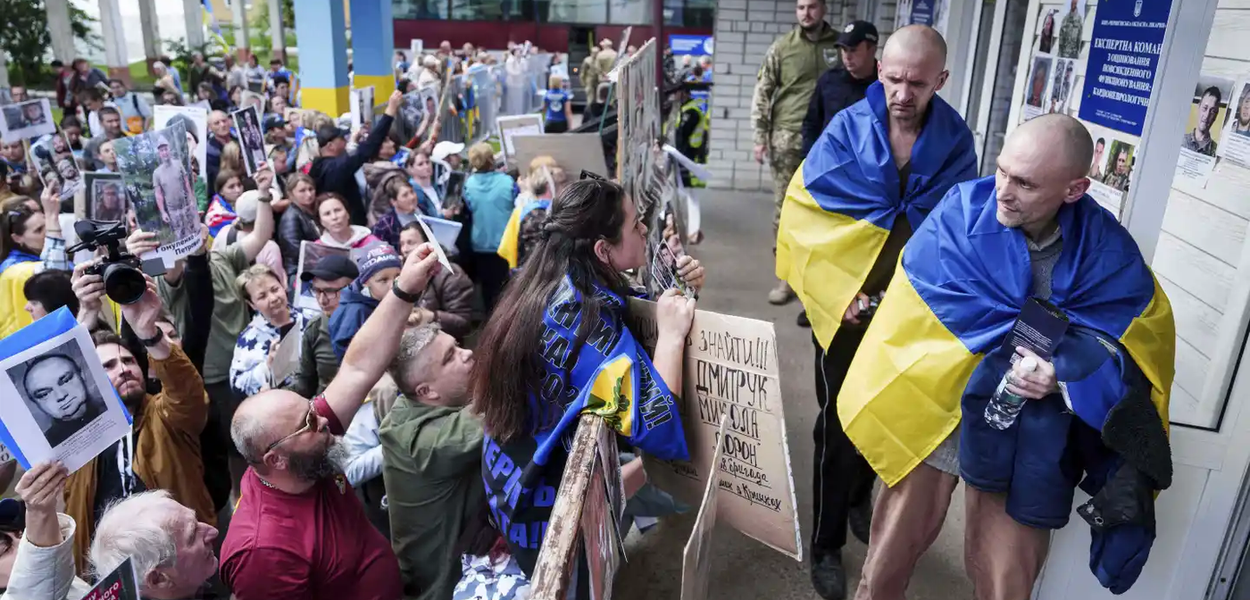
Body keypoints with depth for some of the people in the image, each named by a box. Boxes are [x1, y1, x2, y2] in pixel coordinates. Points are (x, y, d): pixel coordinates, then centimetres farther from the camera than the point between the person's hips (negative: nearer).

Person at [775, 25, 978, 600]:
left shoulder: (956, 141, -7)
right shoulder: (846, 130, -12)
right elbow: (804, 218, -11)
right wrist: (838, 292, -16)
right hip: (845, 306, -2)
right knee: (839, 420, 5)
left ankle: (858, 497, 46)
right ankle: (827, 543, 22)